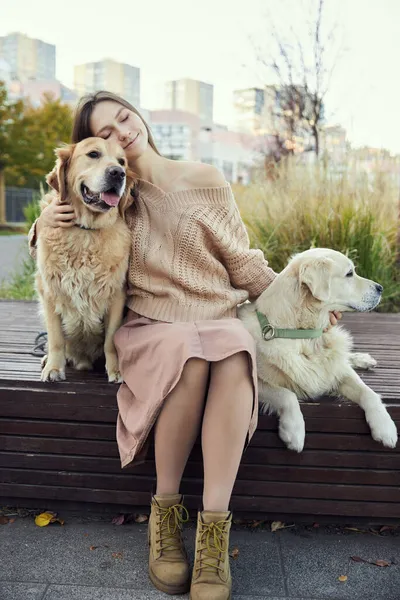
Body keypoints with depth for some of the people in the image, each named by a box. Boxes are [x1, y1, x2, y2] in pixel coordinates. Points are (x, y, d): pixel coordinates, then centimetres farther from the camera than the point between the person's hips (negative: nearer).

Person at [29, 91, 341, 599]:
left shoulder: (205, 181, 6)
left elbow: (241, 263, 12)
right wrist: (44, 222, 0)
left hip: (217, 318, 1)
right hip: (148, 324, 0)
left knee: (236, 353, -35)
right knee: (190, 353, -35)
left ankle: (214, 527, -32)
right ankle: (165, 512, -19)